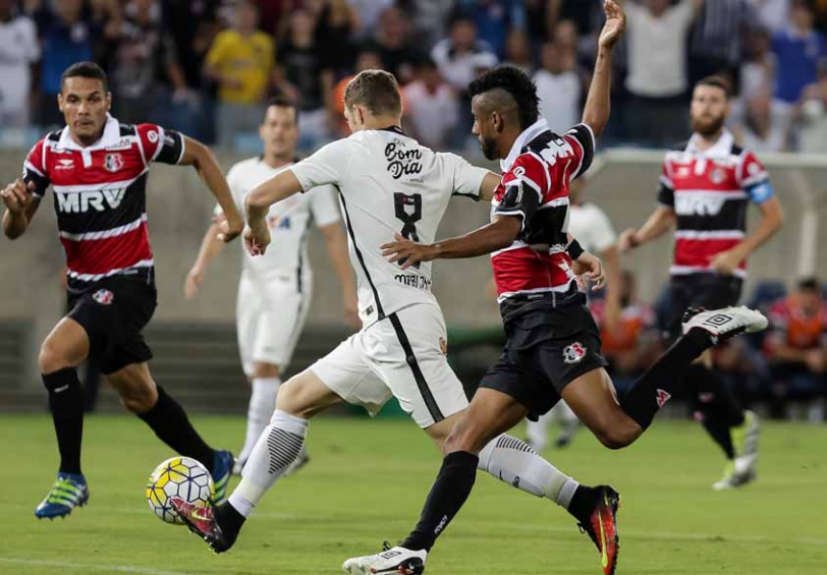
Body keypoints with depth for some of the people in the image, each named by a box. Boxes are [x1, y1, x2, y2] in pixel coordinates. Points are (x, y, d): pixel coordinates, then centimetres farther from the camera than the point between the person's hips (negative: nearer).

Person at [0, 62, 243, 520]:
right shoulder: (47, 153, -3)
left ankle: (71, 478, -17)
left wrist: (232, 214, 1)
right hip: (83, 285, 6)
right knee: (138, 395, 16)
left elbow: (199, 155, 5)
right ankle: (211, 464, 36)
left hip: (129, 280, -6)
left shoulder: (139, 141, -13)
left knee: (54, 353, -25)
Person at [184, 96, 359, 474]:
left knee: (266, 367, -18)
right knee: (258, 374, 7)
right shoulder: (241, 174, 8)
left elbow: (333, 236, 1)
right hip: (252, 283, 5)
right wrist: (201, 265, -11)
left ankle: (253, 453, -19)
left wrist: (349, 293, -2)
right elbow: (222, 226, 7)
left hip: (289, 283, -5)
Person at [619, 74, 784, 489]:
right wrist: (638, 237, 3)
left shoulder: (741, 161, -4)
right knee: (691, 375, 1)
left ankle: (741, 423, -2)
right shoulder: (675, 160, 12)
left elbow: (773, 217, -4)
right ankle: (739, 462, 9)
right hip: (683, 274, 6)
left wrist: (738, 252, -17)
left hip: (721, 274, -6)